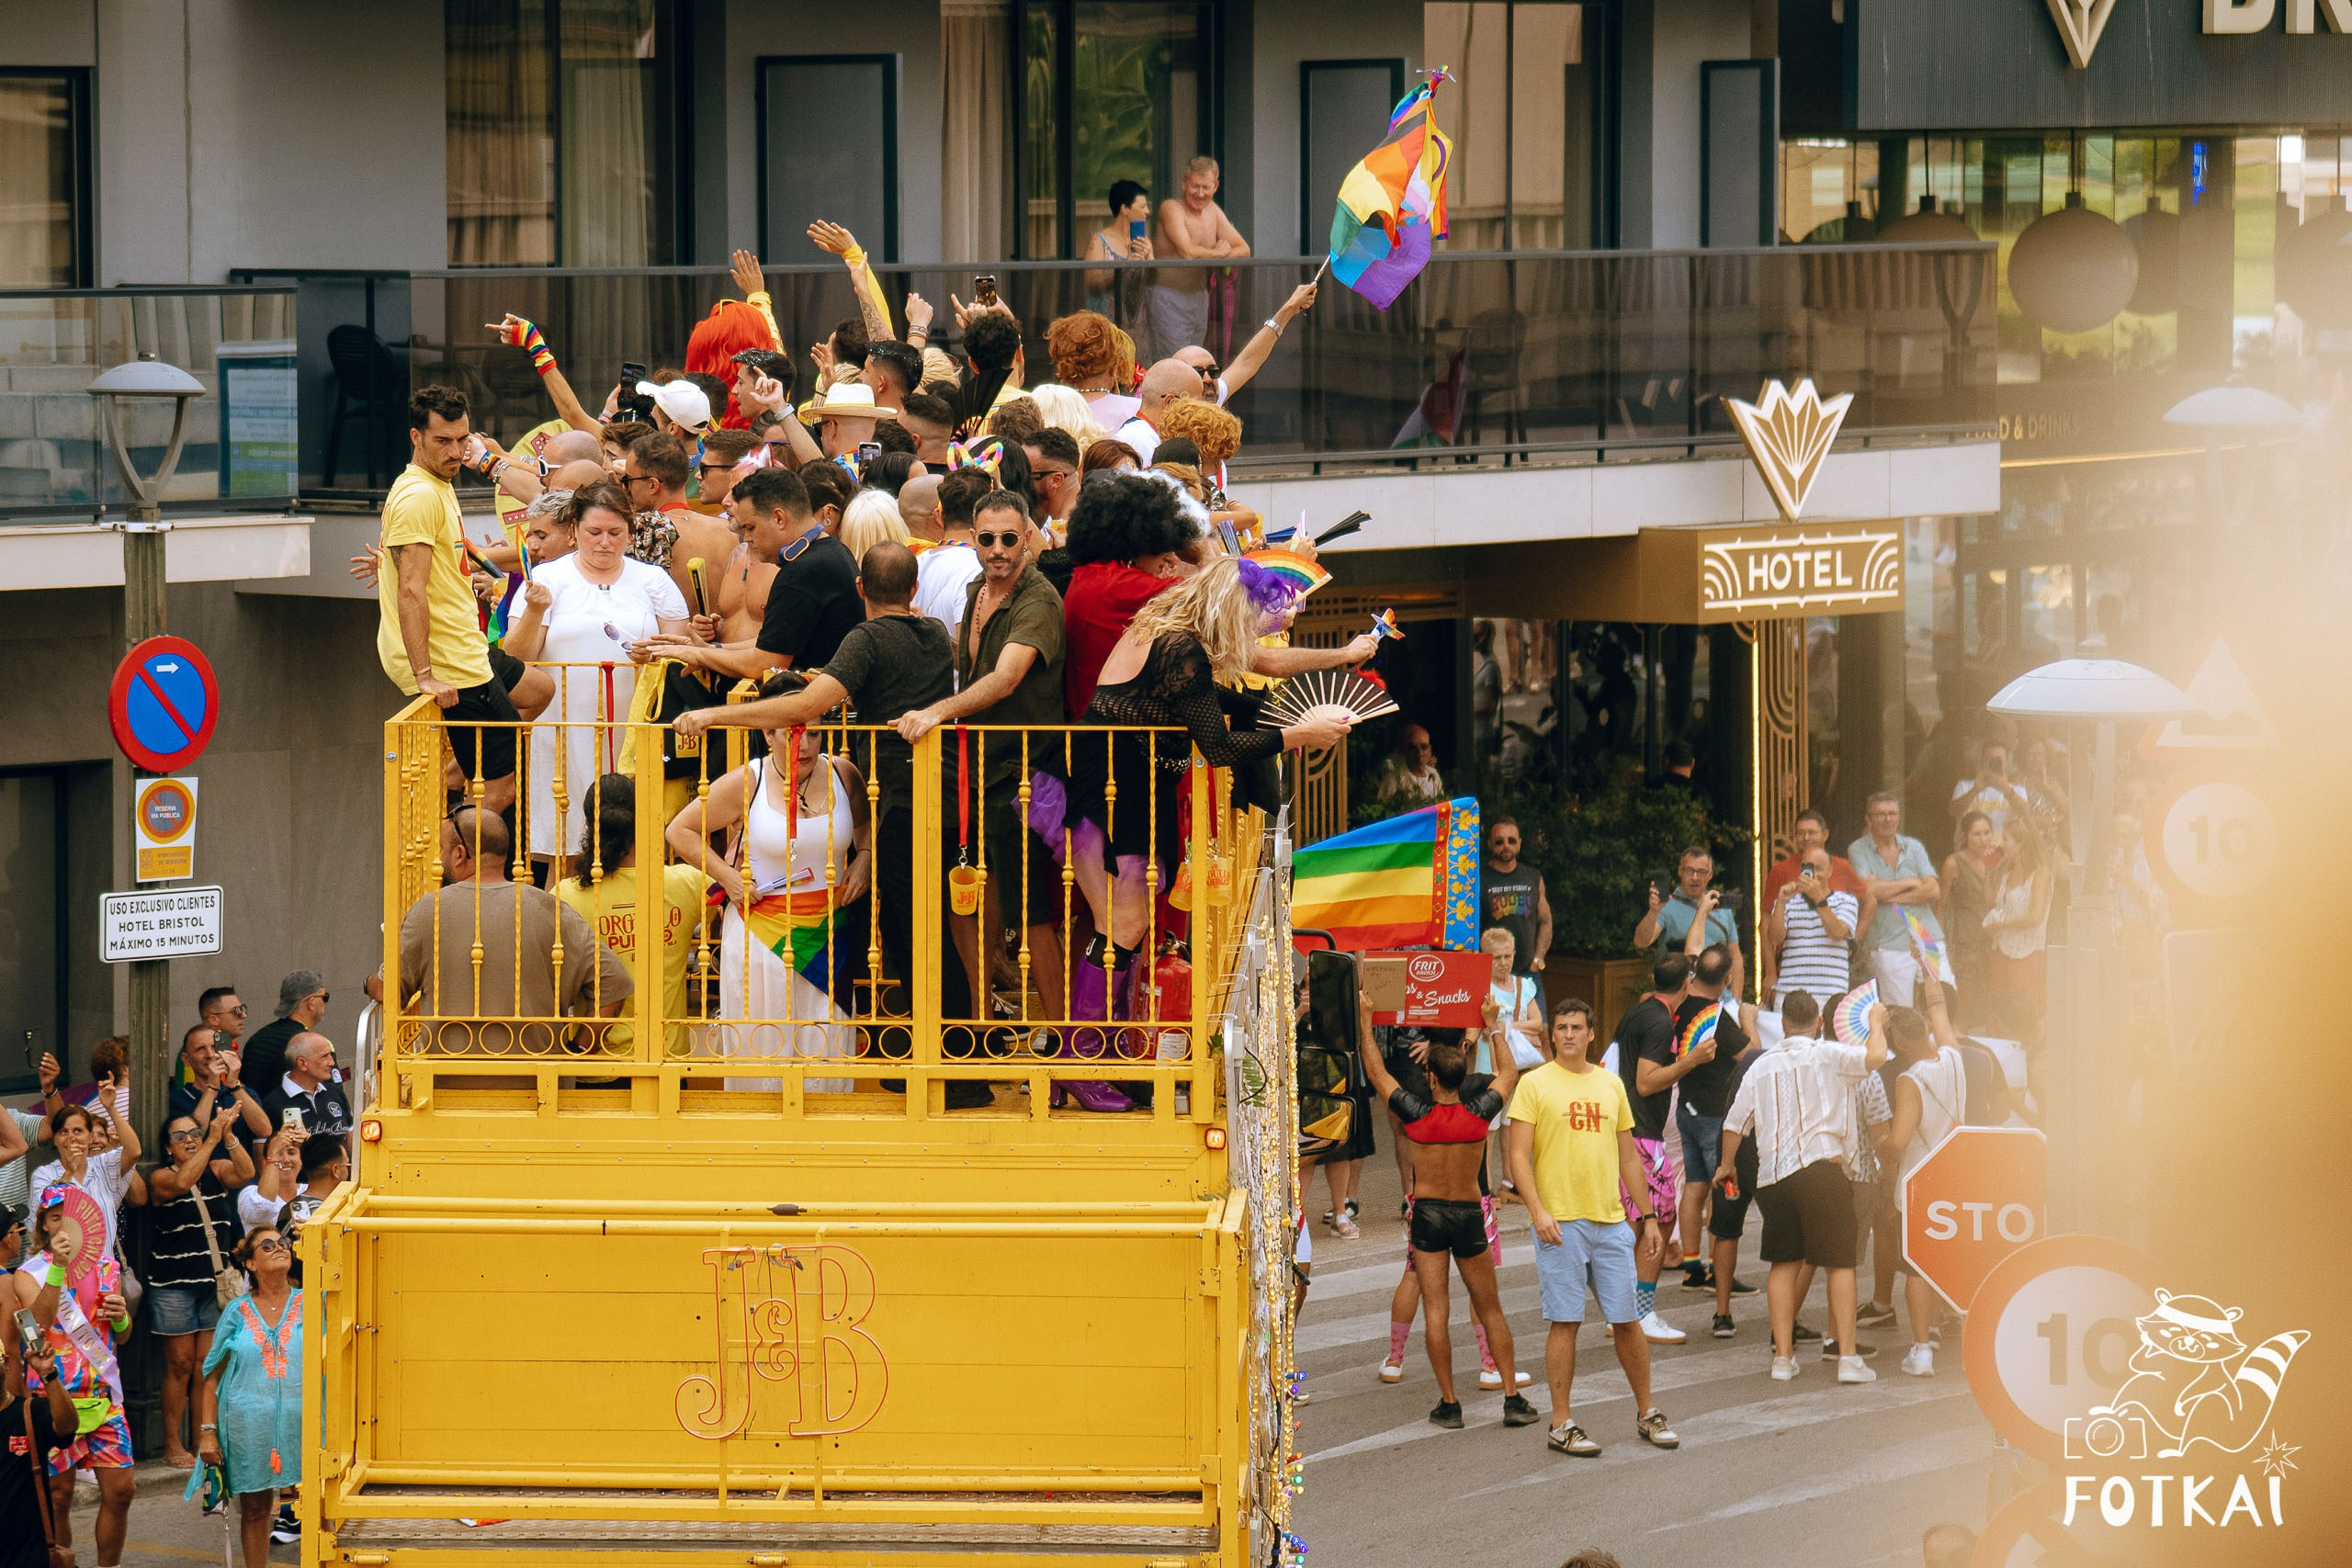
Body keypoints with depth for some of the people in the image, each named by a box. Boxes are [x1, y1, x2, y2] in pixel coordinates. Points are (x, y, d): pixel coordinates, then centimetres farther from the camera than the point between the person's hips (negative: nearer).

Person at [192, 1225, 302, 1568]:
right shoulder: (237, 1313, 6)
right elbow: (213, 1375, 9)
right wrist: (208, 1431, 2)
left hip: (302, 1421, -1)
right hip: (248, 1423, 1)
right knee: (254, 1507, 7)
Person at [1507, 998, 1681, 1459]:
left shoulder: (1610, 1085, 14)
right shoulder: (1535, 1085, 0)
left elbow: (1628, 1157, 19)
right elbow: (1518, 1157, -6)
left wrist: (1648, 1217, 16)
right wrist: (1538, 1211, -17)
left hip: (1611, 1220, 4)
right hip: (1560, 1222, -4)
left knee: (1627, 1320, 7)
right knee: (1564, 1322, -3)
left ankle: (1647, 1415, 19)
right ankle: (1561, 1424, 4)